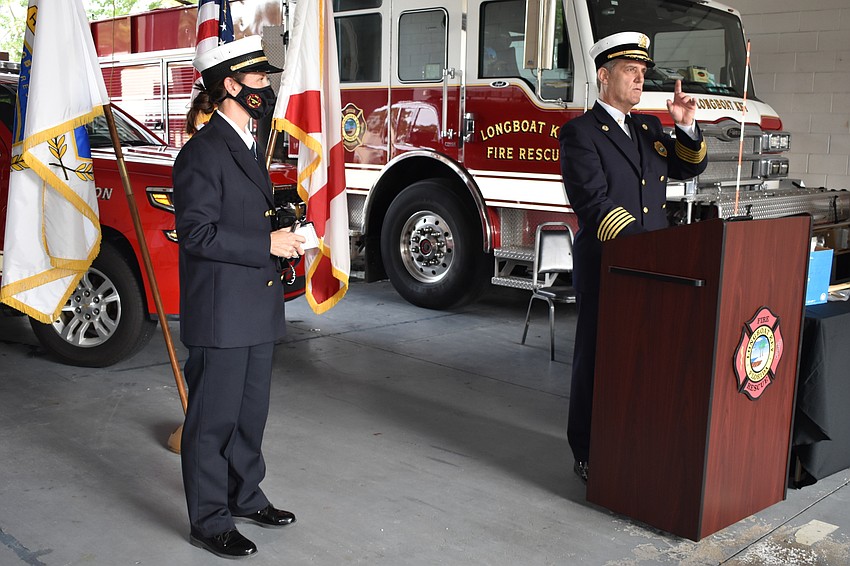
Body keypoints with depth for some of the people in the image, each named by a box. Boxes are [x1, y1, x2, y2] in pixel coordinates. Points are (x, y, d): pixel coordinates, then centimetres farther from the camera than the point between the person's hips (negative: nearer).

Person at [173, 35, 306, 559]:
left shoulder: (248, 147, 15)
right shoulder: (203, 152, -15)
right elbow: (197, 234, -21)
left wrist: (282, 236, 10)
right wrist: (266, 245, -19)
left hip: (256, 309, 9)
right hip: (220, 314, -9)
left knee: (251, 412, 20)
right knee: (214, 419, 3)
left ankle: (246, 496, 36)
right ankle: (210, 521, 17)